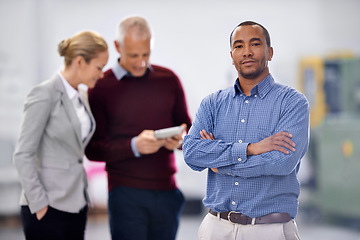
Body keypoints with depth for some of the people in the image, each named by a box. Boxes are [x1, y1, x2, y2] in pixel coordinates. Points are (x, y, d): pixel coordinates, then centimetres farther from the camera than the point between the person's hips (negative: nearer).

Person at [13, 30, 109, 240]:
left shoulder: (81, 96, 13)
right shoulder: (45, 95, -12)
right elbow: (23, 154, -14)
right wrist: (39, 203, -15)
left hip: (76, 205, 8)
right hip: (48, 207, -8)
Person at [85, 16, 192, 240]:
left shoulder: (169, 79, 9)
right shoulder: (101, 87, 0)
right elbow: (93, 149, -3)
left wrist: (180, 141, -8)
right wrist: (134, 146, -19)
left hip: (167, 190, 3)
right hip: (126, 194, -3)